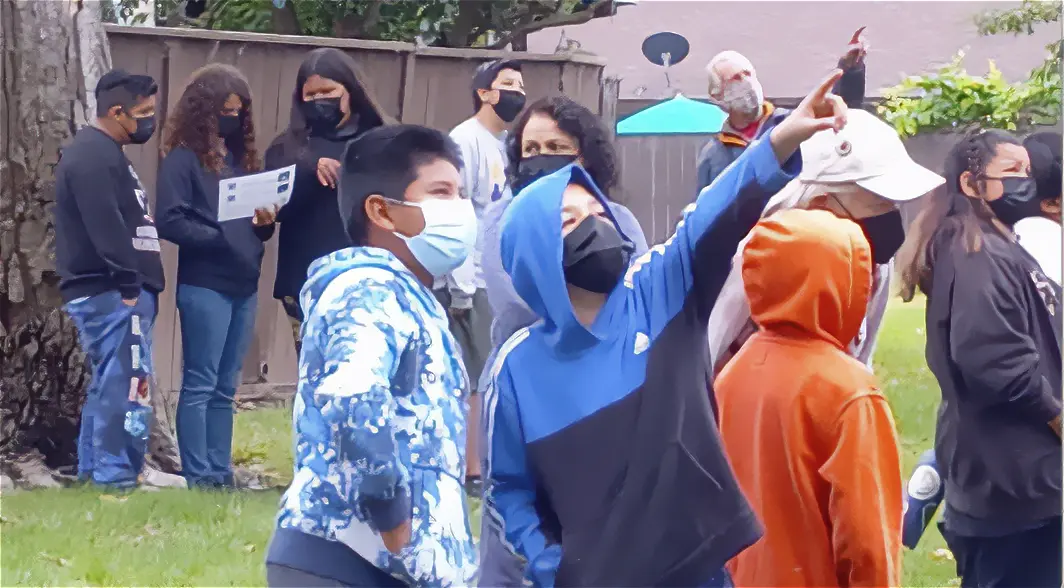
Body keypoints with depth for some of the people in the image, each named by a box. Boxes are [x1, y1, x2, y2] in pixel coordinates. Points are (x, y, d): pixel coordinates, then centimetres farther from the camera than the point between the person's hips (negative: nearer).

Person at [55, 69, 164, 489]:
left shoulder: (103, 153, 20)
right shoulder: (94, 156, -15)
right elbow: (105, 227, -23)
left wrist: (133, 286, 20)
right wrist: (129, 285, -22)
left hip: (110, 293, 11)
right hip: (112, 294, -11)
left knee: (108, 387, 14)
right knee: (125, 388, -11)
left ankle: (93, 472, 19)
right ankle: (116, 480, -11)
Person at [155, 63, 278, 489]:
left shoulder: (242, 157, 16)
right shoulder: (183, 158, -5)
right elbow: (170, 221, -13)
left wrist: (265, 223, -3)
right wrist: (218, 237, -18)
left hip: (244, 286, 7)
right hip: (204, 285, -7)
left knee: (225, 388, 10)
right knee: (200, 385, -4)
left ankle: (221, 473, 14)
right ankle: (199, 478, -3)